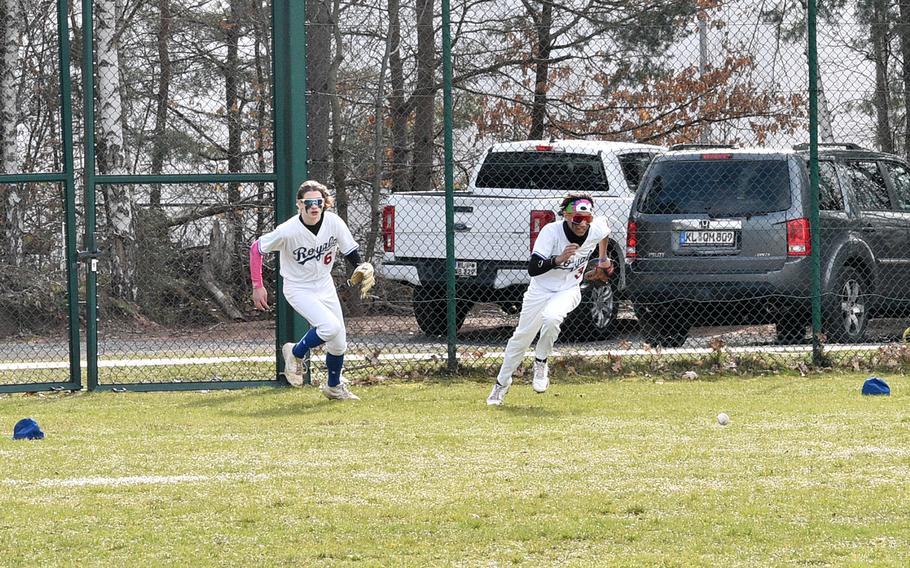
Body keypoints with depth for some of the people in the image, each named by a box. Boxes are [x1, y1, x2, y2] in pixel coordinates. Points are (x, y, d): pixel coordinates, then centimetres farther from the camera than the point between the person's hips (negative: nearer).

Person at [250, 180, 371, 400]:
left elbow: (350, 251, 0)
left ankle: (334, 386, 34)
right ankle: (296, 353, 2)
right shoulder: (288, 231, -25)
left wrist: (362, 267, -21)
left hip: (325, 287, 5)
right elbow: (256, 249, -12)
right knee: (331, 327, -26)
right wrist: (257, 286, -11)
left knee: (339, 343, 8)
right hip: (298, 289, -5)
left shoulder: (334, 223, -15)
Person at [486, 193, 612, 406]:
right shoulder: (551, 232, -27)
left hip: (568, 290, 1)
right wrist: (558, 259, -48)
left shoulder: (596, 230, -16)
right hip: (540, 290, -1)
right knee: (522, 338, 6)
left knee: (551, 317, -33)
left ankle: (541, 363, -8)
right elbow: (532, 269, -32)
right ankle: (502, 383, 28)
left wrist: (603, 258, 24)